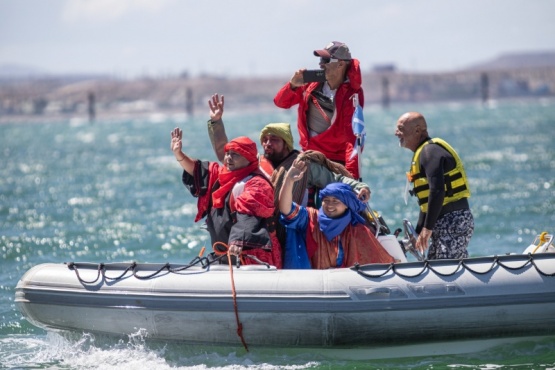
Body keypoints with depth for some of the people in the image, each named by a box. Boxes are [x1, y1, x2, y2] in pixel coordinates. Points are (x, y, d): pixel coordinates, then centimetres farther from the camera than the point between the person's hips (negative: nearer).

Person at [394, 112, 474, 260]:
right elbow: (425, 200, 26)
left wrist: (427, 228, -23)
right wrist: (419, 232, 23)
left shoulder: (430, 151, -12)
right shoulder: (422, 153, 21)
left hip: (454, 222, -11)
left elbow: (437, 191, -24)